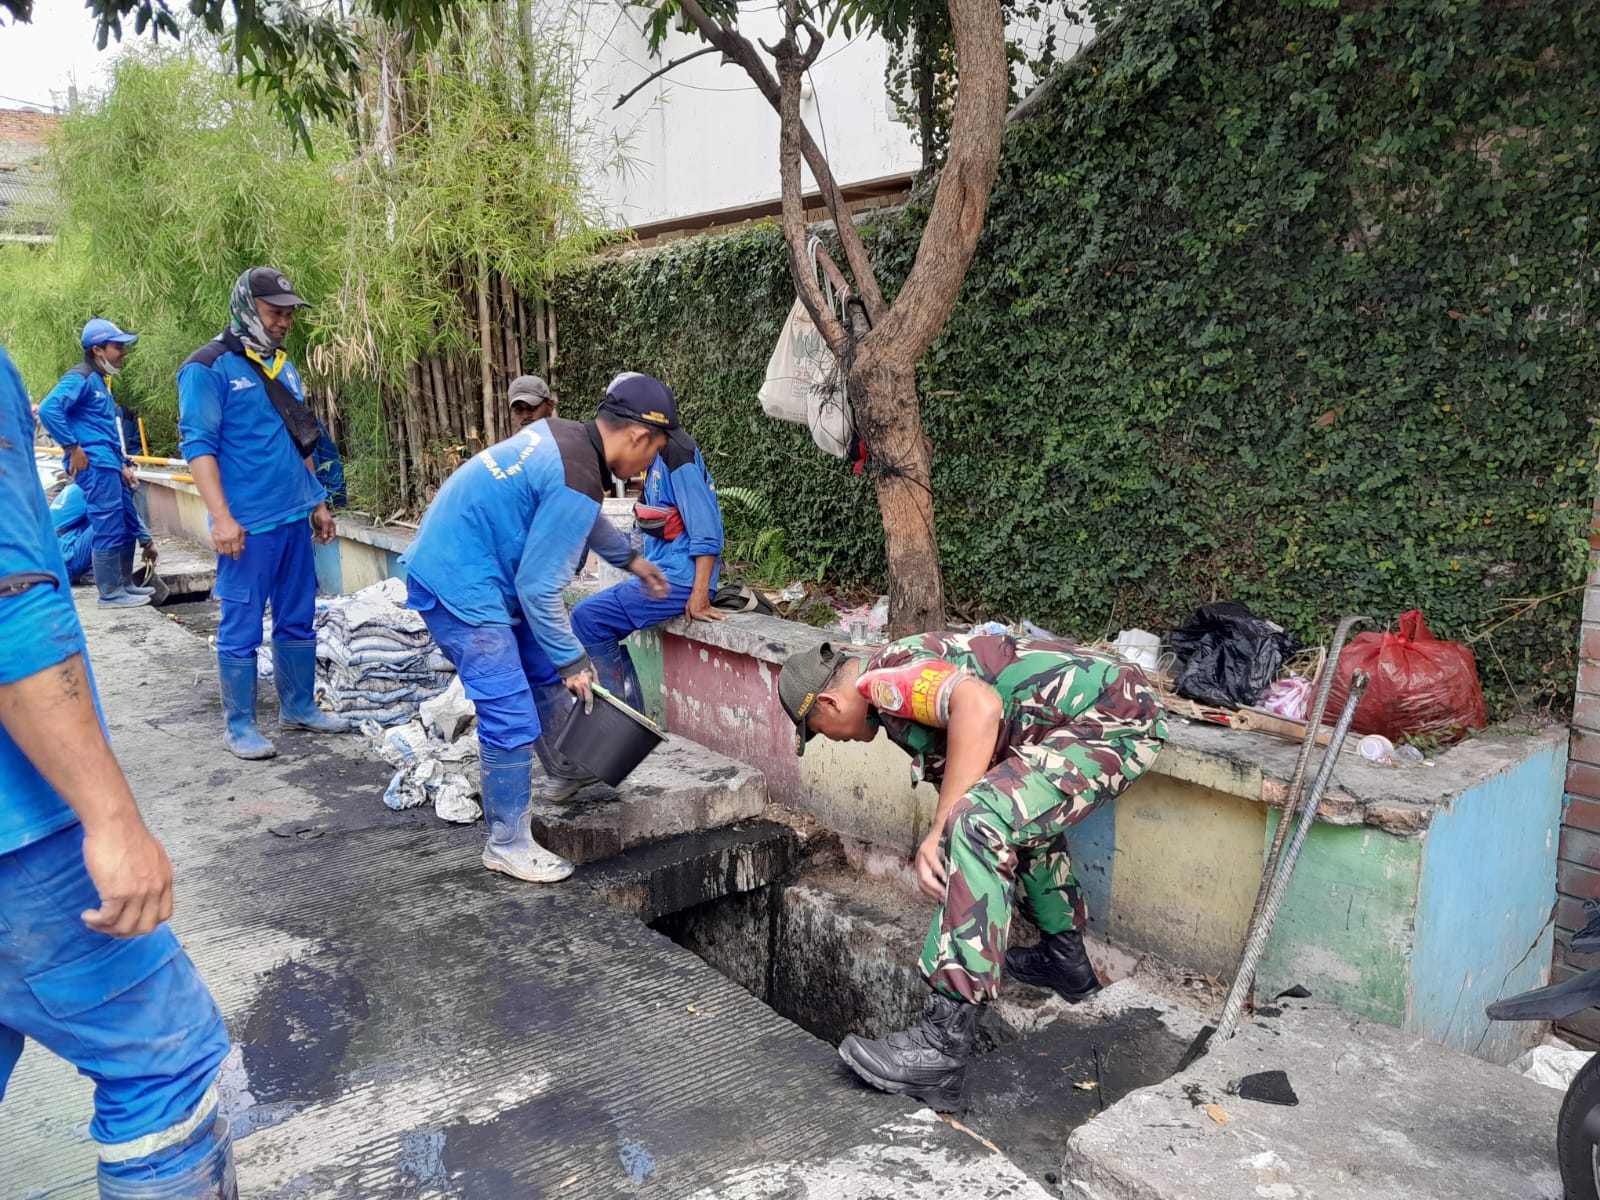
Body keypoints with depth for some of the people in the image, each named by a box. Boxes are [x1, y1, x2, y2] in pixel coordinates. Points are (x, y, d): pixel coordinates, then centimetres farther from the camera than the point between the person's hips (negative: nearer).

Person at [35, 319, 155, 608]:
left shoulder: (100, 381, 20)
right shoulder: (81, 378, -10)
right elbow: (48, 409, -24)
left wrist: (123, 464, 21)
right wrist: (73, 448, -20)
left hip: (108, 466, 10)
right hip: (94, 465, -10)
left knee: (128, 524, 15)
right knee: (109, 528, -6)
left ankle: (124, 584, 25)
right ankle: (111, 593, 1)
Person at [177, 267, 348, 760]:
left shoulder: (284, 368, 15)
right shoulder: (208, 368, -7)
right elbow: (198, 445, -12)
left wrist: (318, 502, 20)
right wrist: (221, 517, -20)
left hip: (295, 518, 7)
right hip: (247, 525, -7)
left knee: (298, 620, 14)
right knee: (241, 627, 1)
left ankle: (299, 706, 27)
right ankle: (239, 725, 12)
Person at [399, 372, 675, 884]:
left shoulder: (560, 434, 4)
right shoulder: (578, 483, -25)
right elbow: (538, 587, -21)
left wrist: (630, 558, 34)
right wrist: (573, 660, -10)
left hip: (454, 565, 11)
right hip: (459, 588, -11)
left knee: (544, 674, 22)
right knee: (512, 719, -6)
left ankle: (565, 774, 43)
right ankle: (508, 845, 8)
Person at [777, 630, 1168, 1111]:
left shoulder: (883, 679, -11)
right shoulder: (910, 670, 19)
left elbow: (980, 705, -30)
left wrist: (941, 828, -25)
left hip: (1109, 723, -11)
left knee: (979, 823, -24)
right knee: (1023, 811, 33)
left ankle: (943, 1049, -22)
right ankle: (1065, 958, 45)